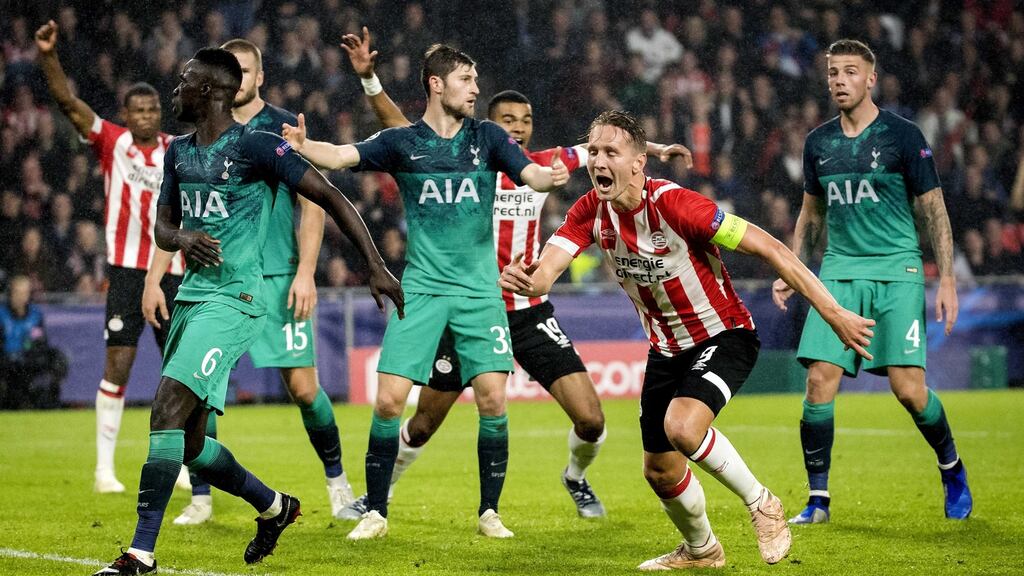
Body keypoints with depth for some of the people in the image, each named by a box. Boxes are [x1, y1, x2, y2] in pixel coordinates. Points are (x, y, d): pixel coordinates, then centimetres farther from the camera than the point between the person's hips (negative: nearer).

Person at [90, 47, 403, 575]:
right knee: (188, 442, 10)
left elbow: (330, 197, -7)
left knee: (166, 411, -20)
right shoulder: (179, 152, 13)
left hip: (233, 299, -8)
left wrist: (376, 266, -8)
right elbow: (163, 227, 20)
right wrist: (183, 239, -5)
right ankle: (274, 507, 34)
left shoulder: (257, 147, -9)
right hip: (191, 295, 9)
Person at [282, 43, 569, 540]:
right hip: (422, 288, -1)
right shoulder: (402, 142, 1)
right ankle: (375, 512, 7)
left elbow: (531, 174, -8)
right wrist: (302, 146, -30)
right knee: (389, 399, -7)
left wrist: (552, 176, -32)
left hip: (479, 290, 1)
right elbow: (342, 156, -10)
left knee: (492, 397, -8)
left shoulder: (487, 136, 3)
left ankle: (489, 512, 8)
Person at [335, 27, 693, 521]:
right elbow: (399, 127, -9)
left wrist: (653, 147, 7)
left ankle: (576, 478, 25)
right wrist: (368, 78, -20)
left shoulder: (542, 166, 2)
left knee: (590, 419, -7)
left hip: (530, 314, 2)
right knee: (425, 421, 7)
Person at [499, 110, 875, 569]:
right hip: (666, 349, 7)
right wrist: (523, 279, -48)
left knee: (682, 426, -32)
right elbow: (544, 272, -21)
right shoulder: (590, 212, -10)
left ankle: (761, 504, -6)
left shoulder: (673, 204, -27)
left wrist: (834, 315, -27)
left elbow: (769, 248, -25)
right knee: (660, 472, 12)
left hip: (724, 336, -7)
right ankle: (701, 549, 43)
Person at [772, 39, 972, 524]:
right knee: (819, 380, -10)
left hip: (897, 270, -4)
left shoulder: (902, 136, -3)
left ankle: (952, 468, 17)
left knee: (907, 388, -11)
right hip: (839, 271, 4)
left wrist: (946, 278, -5)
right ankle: (818, 499, -1)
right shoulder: (819, 143, 10)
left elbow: (933, 209, 1)